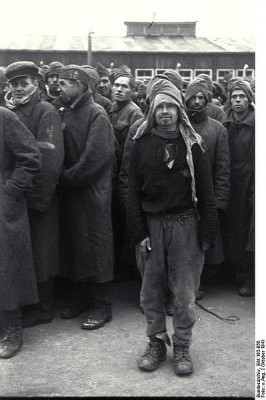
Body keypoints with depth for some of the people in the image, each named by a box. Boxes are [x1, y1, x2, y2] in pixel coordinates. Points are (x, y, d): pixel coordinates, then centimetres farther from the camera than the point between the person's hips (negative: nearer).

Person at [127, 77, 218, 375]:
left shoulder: (191, 144, 0)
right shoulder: (142, 144, 2)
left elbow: (205, 191, 0)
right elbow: (133, 190, 2)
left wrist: (207, 232, -5)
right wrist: (138, 232, -5)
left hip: (184, 224, -1)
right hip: (150, 224, 1)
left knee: (184, 291, 4)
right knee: (151, 289, 9)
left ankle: (182, 347, 19)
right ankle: (156, 343, 25)